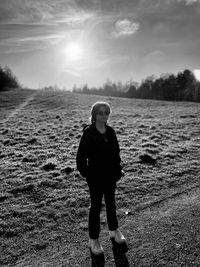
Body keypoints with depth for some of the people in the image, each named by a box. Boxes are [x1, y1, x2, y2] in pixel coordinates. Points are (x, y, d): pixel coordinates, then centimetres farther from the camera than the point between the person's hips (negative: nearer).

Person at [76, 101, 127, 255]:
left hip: (111, 175, 5)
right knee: (96, 206, 8)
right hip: (96, 176, -5)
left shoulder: (110, 131, 1)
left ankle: (114, 230, 43)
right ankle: (93, 239, 27)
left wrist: (118, 169, 3)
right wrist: (85, 172, -14)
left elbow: (116, 151, 8)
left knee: (111, 203, 21)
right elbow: (81, 155, -13)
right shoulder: (89, 132, -14)